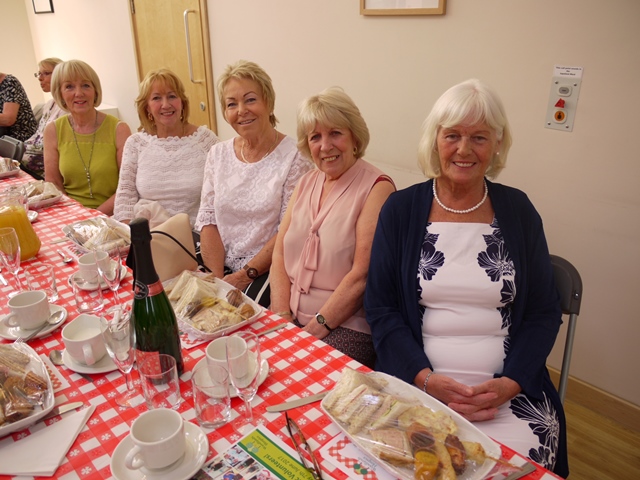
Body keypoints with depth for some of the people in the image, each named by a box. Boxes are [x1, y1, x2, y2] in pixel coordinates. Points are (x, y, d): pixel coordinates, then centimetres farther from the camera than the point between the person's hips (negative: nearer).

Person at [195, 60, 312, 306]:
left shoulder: (294, 156, -7)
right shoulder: (217, 155, 8)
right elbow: (207, 220, 5)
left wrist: (245, 275, -13)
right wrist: (217, 278, -7)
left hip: (268, 269, -4)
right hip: (221, 266, 4)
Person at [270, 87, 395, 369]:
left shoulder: (376, 188, -9)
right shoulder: (306, 183, 12)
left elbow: (361, 276, -15)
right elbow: (280, 254, 8)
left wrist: (315, 330, -15)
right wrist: (282, 317, -5)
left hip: (344, 326, -5)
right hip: (290, 319, 6)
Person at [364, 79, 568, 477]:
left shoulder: (518, 211, 5)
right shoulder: (401, 211, 2)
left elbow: (545, 312, 6)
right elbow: (381, 309, 1)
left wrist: (509, 383, -9)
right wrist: (425, 378, -12)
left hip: (511, 388, 2)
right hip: (417, 381, -1)